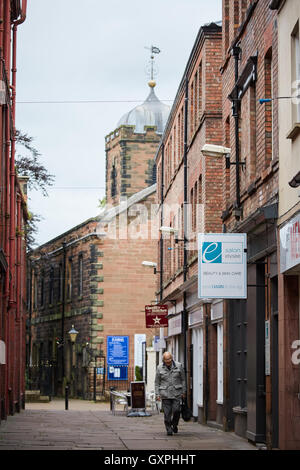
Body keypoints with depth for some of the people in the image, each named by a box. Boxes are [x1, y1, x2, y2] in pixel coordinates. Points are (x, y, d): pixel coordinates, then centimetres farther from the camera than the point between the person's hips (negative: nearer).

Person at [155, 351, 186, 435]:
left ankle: (174, 424, 15)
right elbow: (157, 382, 8)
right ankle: (169, 429, 6)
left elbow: (183, 380, 10)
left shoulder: (178, 366, 3)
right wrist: (157, 394, 1)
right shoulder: (160, 368, 3)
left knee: (176, 410, -10)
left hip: (176, 393, 0)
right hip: (165, 393, 0)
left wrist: (183, 392, 8)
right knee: (167, 412, -5)